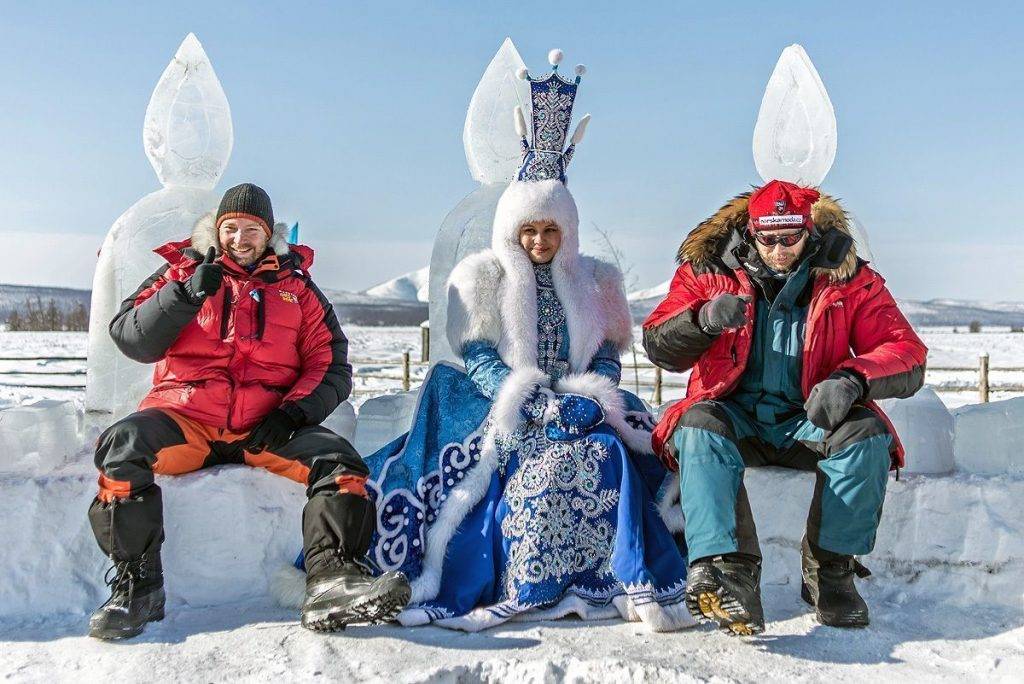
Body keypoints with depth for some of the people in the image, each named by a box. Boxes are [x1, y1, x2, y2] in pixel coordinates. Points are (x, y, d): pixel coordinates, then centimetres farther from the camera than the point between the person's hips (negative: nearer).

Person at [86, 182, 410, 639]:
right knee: (122, 446, -29)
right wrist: (187, 293, -13)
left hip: (265, 427, 0)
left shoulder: (297, 287, 18)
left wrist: (291, 414, -10)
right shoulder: (182, 270, 16)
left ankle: (332, 583, -33)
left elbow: (331, 367, 9)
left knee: (339, 462, -25)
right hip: (185, 416, 0)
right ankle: (135, 585, -17)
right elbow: (131, 340, 2)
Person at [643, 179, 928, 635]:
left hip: (808, 419, 1)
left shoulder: (848, 279, 1)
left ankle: (830, 568, -15)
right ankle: (727, 567, -42)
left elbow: (908, 356, -6)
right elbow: (660, 349, -6)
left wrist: (852, 379, -28)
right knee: (698, 429, -32)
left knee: (868, 434, -29)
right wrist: (703, 320, -29)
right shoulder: (710, 270, 2)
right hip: (734, 415, 0)